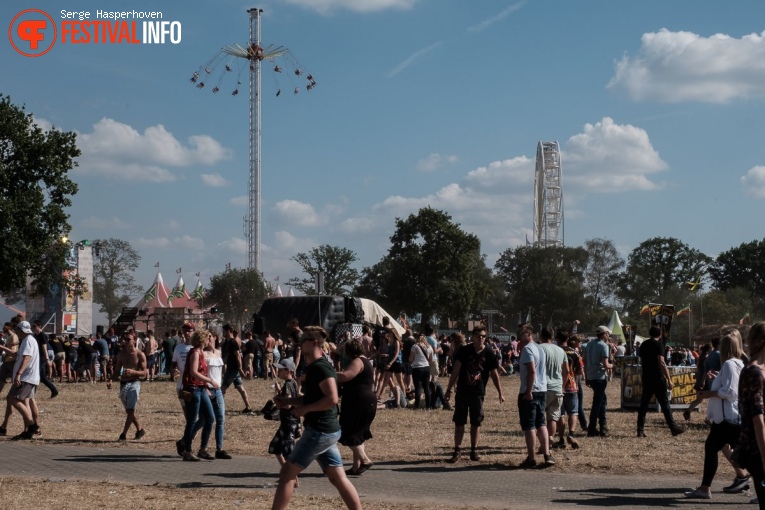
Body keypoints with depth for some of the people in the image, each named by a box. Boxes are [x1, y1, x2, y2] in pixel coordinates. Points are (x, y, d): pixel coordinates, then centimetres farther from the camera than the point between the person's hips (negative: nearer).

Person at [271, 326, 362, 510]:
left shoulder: (321, 367, -17)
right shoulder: (314, 367, 15)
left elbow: (332, 399, -27)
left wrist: (304, 409, -18)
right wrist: (288, 401, 13)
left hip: (320, 431, -10)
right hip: (326, 431, 10)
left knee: (287, 472, -3)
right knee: (338, 477, 9)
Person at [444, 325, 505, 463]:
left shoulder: (489, 354, -3)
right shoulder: (464, 351, -5)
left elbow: (494, 374, 4)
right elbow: (455, 371, -2)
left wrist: (500, 393, 3)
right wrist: (448, 389, -3)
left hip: (478, 393, 1)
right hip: (462, 392, 0)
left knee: (476, 423, 6)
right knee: (459, 423, 2)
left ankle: (474, 451, 16)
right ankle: (457, 451, 8)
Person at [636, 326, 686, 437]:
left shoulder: (643, 345, 11)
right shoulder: (658, 345, -10)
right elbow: (661, 363, -18)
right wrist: (669, 379, -18)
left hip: (646, 378, 6)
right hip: (657, 378, -6)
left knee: (644, 404, 6)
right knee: (665, 403, -1)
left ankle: (640, 430, 3)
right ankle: (674, 428, 3)